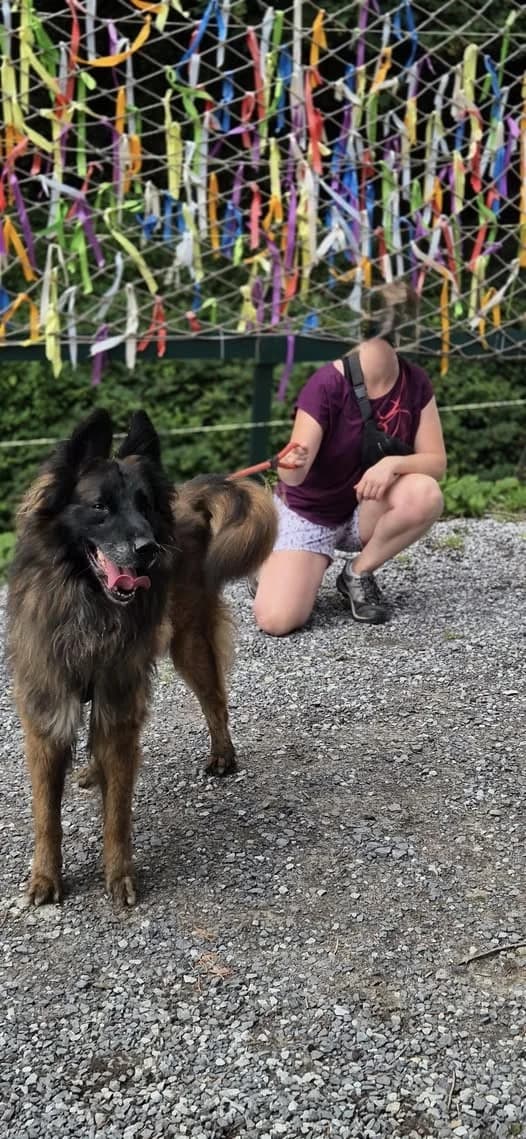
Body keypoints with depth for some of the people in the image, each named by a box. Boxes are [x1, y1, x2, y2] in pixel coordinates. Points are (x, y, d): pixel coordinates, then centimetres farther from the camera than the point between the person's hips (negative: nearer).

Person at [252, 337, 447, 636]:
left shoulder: (416, 382, -9)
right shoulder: (328, 384, -22)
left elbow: (436, 462, -8)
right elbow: (293, 476, -25)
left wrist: (393, 463, -28)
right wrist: (291, 464, -49)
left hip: (368, 511, 4)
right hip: (308, 513, -3)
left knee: (426, 495, -31)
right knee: (276, 621, -22)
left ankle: (359, 574, -5)